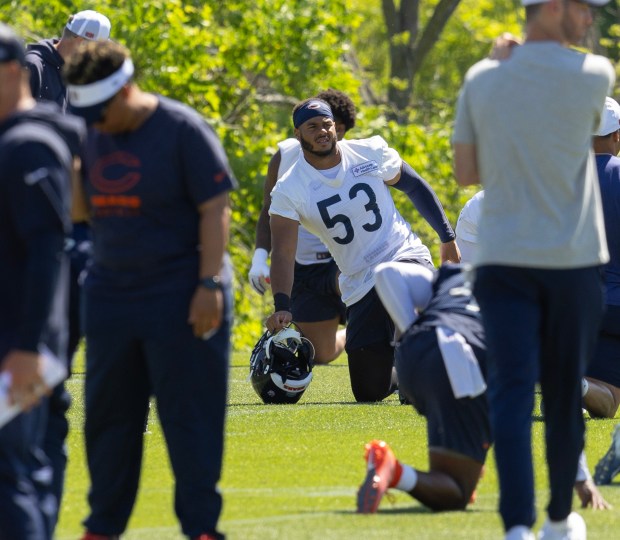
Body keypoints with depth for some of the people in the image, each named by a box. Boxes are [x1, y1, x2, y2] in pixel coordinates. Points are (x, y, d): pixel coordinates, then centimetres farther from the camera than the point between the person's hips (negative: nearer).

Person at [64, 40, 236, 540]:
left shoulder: (184, 130, -11)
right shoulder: (93, 137, 7)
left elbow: (215, 210, -12)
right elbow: (82, 209, 17)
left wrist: (210, 285, -17)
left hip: (180, 298, -6)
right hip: (110, 290, 6)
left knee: (190, 418, -3)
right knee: (107, 415, 11)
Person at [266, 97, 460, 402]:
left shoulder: (370, 153, -3)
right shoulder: (289, 191, -7)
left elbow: (414, 186, 13)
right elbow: (283, 253, -13)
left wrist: (448, 238, 16)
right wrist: (282, 307, -27)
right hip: (359, 284, 1)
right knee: (369, 391, -1)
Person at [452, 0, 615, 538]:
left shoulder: (482, 79, 3)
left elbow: (464, 173, 9)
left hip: (502, 261, 2)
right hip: (572, 261, -2)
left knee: (512, 392, -7)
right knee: (565, 394, 13)